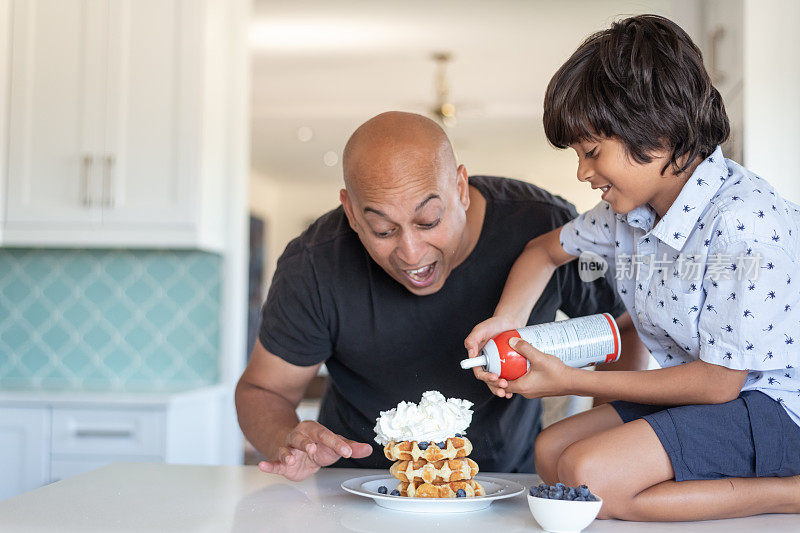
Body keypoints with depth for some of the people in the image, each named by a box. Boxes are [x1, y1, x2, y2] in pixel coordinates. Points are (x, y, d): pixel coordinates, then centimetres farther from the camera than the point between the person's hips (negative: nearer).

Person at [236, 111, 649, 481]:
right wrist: (287, 442, -28)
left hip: (504, 478, 2)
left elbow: (628, 324, 0)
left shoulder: (545, 228, -19)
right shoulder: (314, 266, -20)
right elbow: (262, 390, -6)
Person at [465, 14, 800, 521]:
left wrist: (573, 382, -17)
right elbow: (547, 249, 21)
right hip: (699, 390, 9)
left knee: (588, 475, -23)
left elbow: (717, 381, -23)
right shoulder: (629, 209, 0)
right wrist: (506, 319, 0)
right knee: (551, 451, 1)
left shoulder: (744, 224, -26)